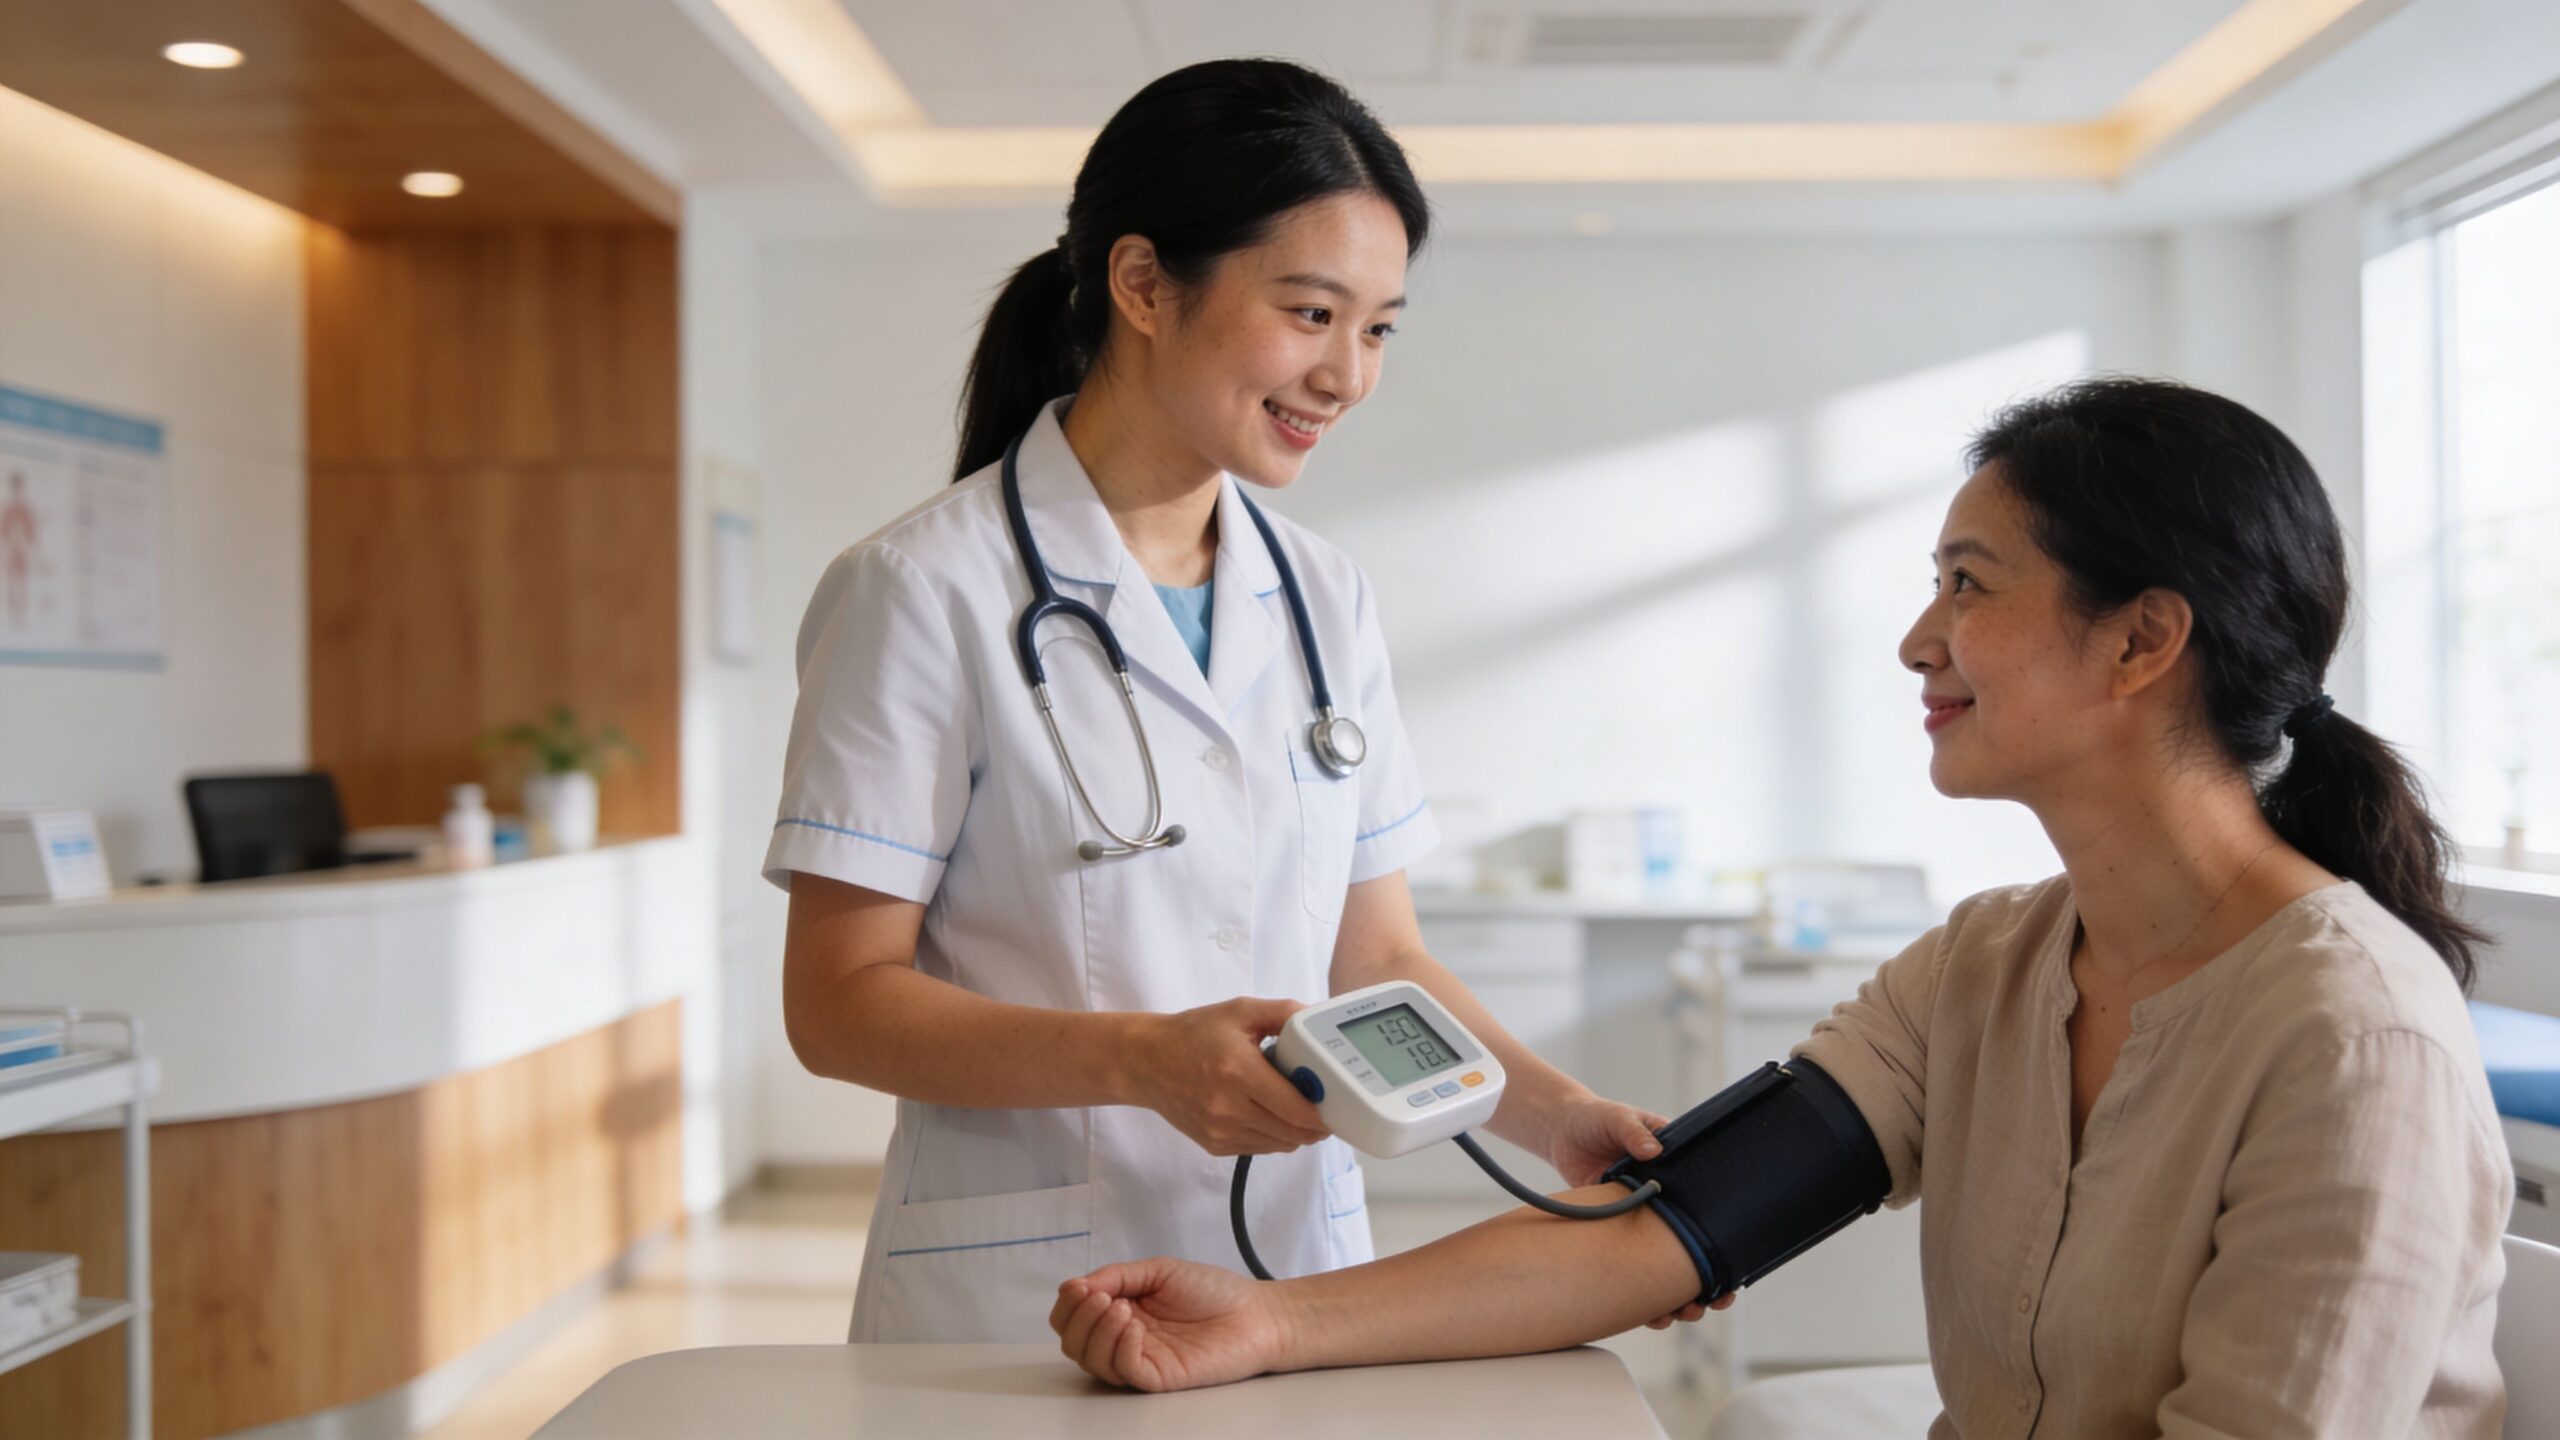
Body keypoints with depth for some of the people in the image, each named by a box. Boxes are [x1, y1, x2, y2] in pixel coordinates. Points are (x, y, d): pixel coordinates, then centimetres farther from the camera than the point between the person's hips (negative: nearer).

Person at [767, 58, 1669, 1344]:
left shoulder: (1325, 599, 7)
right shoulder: (926, 592, -10)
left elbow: (1375, 954, 8)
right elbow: (839, 1002, -11)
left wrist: (1558, 1116, -8)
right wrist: (1139, 1059, -25)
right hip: (1022, 1304, -5)